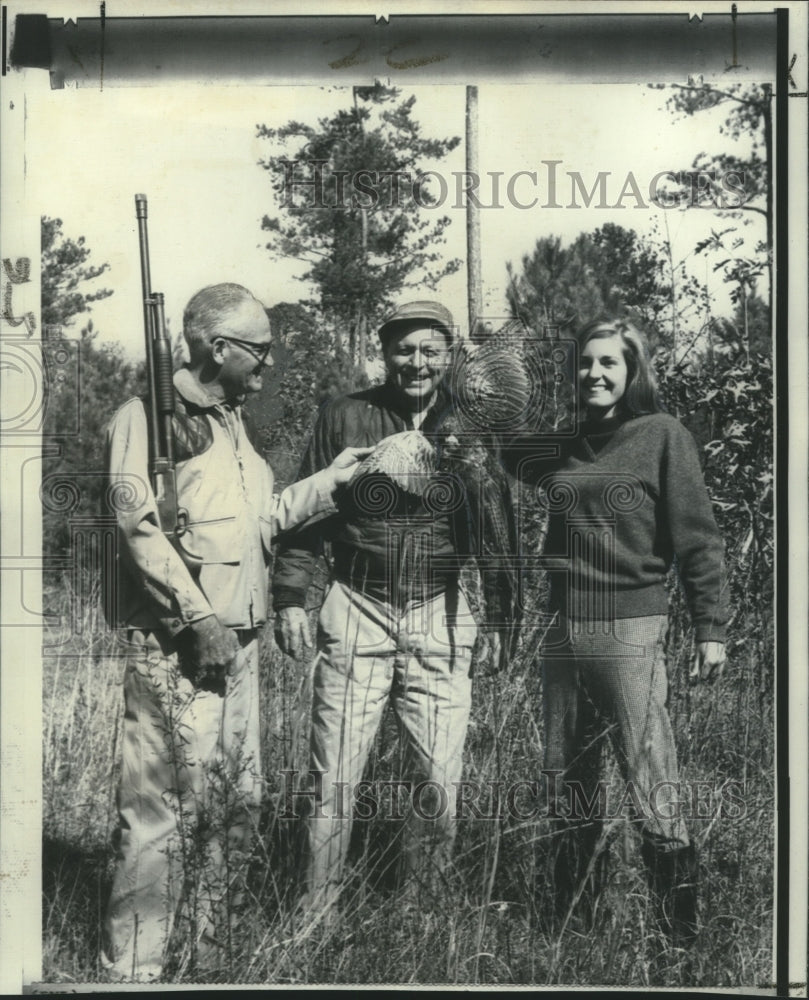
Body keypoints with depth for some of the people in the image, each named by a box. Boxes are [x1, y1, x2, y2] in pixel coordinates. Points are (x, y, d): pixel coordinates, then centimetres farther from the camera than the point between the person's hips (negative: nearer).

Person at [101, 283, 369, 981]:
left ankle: (209, 950, 30)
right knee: (165, 806, -5)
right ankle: (133, 968, 10)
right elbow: (140, 528, -18)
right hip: (176, 649, -9)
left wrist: (329, 480, 15)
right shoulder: (151, 417, -10)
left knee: (236, 800, 15)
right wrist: (200, 618, -19)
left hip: (238, 643, 9)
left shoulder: (232, 420, 18)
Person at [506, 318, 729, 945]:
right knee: (567, 791, 14)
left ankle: (681, 935, 9)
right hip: (564, 631, 6)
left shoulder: (662, 435, -3)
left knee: (652, 794, -7)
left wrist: (711, 627, -8)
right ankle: (572, 923, 28)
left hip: (632, 632, -6)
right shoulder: (563, 445, 12)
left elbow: (698, 539, -5)